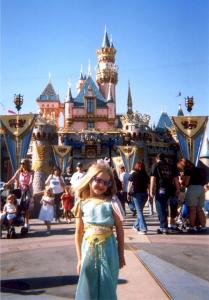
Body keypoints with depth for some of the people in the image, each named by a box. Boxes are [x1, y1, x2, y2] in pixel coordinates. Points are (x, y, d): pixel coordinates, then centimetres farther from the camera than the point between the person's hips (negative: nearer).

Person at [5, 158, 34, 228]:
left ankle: (26, 224, 5)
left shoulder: (31, 172, -6)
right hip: (20, 191, 3)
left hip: (28, 191, -2)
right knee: (20, 208, -2)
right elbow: (13, 179, -7)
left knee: (26, 208, -2)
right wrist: (7, 184, -23)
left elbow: (31, 180, -21)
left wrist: (28, 185, -41)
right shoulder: (19, 171, 2)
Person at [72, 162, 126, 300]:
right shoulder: (82, 203, 0)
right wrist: (79, 258, 6)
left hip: (107, 250, -2)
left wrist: (121, 255, 2)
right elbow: (79, 232, 5)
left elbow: (120, 230, -1)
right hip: (88, 250, 2)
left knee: (107, 288, 9)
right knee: (88, 289, 13)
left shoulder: (112, 202, -7)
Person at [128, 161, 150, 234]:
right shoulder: (146, 175, 6)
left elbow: (129, 184, -6)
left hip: (137, 194, -4)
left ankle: (143, 229, -7)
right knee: (140, 210, 18)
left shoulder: (133, 174, -2)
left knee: (139, 211, -1)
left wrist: (128, 193, 0)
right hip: (145, 194, 4)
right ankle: (136, 225, 32)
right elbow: (148, 185, 4)